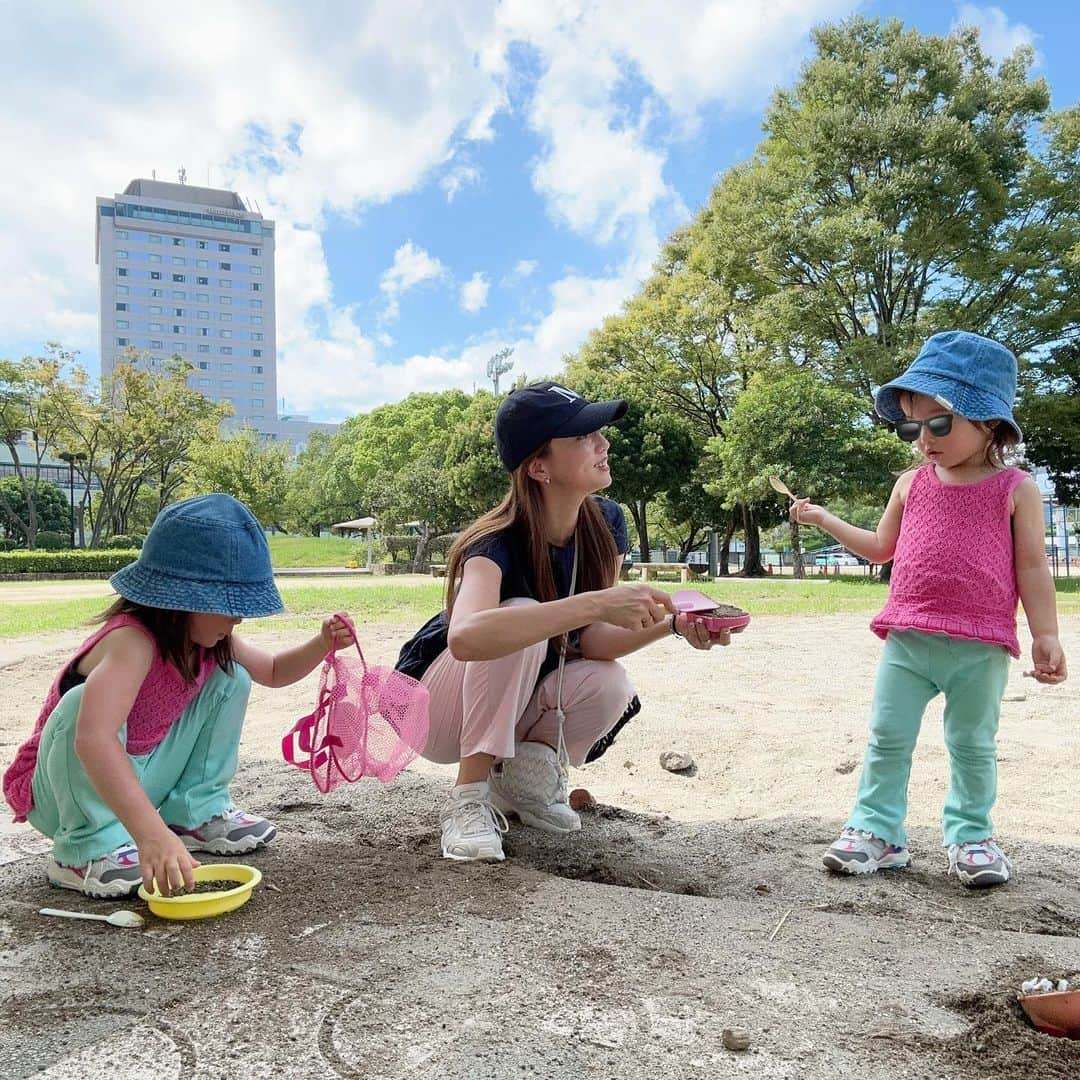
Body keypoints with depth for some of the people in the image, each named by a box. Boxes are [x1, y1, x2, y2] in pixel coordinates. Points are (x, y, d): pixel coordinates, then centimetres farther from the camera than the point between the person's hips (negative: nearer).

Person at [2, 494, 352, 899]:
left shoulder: (207, 637, -8)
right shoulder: (133, 640, -34)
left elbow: (274, 671, 9)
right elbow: (93, 739, -50)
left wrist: (321, 644, -11)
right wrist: (151, 834, -59)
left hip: (143, 779, 7)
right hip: (76, 788, -7)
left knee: (230, 677, -5)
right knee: (84, 702, -36)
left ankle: (194, 814, 3)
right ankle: (89, 847, -18)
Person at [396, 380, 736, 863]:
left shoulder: (605, 524, -12)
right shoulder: (497, 543, -30)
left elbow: (590, 640, -13)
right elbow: (465, 637, -52)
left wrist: (668, 624, -31)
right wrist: (597, 603, -54)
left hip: (509, 708, 5)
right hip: (438, 711, -5)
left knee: (609, 687, -25)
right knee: (520, 614, -33)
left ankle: (516, 774, 3)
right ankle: (469, 798, -21)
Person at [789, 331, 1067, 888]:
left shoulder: (1015, 489, -3)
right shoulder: (911, 484, 7)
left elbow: (1031, 568, 0)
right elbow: (881, 547, 19)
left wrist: (1046, 636, -3)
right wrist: (822, 518, 16)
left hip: (981, 646, -3)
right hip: (908, 639, 3)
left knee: (973, 746, 11)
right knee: (887, 737, 6)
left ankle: (971, 836, 27)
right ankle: (876, 830, 15)